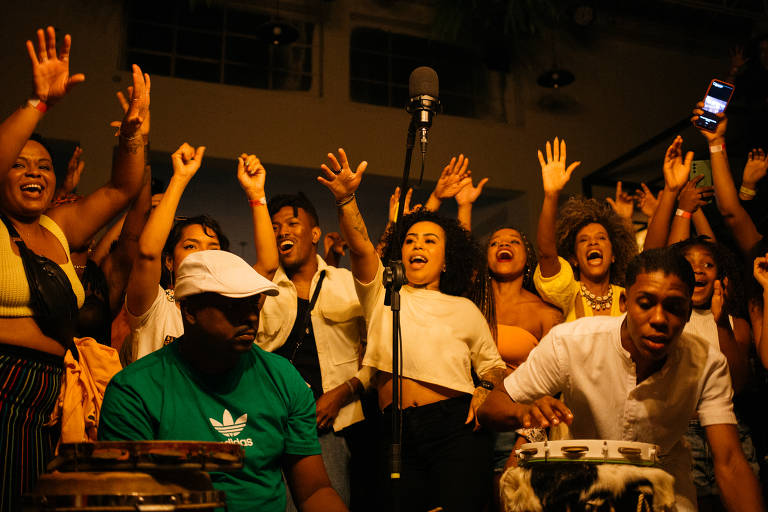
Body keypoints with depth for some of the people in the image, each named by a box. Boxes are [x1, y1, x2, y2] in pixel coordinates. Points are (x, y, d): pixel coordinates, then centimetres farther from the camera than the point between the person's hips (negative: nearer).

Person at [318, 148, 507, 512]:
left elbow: (493, 364, 19)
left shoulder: (464, 309, 18)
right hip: (397, 430, 0)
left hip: (456, 427, 0)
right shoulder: (381, 294, 15)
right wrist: (345, 199, -18)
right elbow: (360, 247, -2)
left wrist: (485, 390, -4)